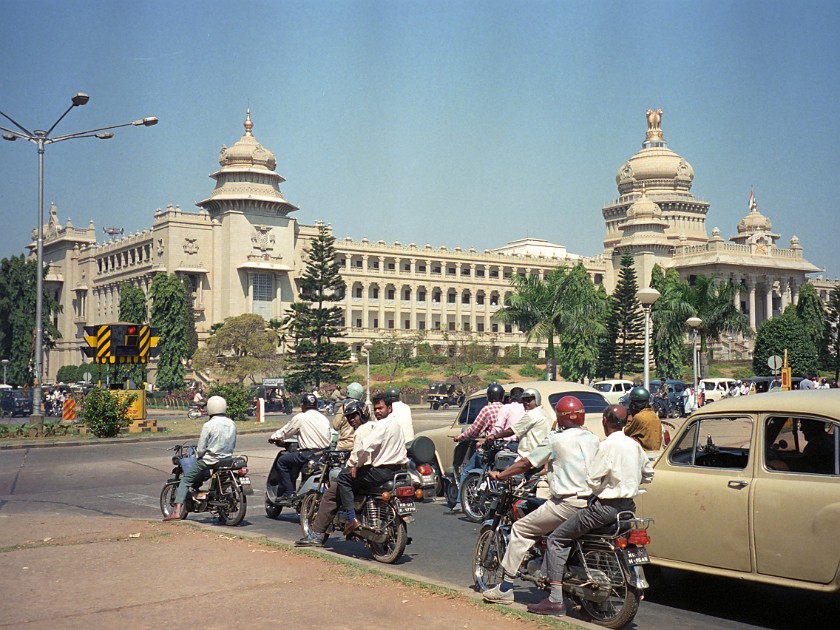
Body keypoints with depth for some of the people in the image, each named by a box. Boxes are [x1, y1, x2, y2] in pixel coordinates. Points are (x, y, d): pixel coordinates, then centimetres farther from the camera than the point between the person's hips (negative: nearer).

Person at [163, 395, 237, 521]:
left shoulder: (209, 425, -15)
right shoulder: (231, 424, 2)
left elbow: (201, 449, -13)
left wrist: (198, 454, 8)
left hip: (209, 460, -6)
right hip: (227, 460, 6)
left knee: (185, 479, 3)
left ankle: (177, 511, -10)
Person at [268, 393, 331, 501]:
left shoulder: (301, 417, -3)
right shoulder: (324, 418, 15)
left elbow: (285, 432, 6)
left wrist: (273, 437, 26)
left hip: (309, 454, -7)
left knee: (281, 461, 8)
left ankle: (288, 492, 2)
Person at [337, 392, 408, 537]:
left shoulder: (382, 424, -16)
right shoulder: (397, 423, 15)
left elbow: (365, 447, -25)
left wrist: (358, 465, -11)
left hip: (382, 471, -10)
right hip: (397, 469, 10)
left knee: (344, 477, -1)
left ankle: (351, 518, -9)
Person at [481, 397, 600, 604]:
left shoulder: (556, 440, -4)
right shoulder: (593, 439, 11)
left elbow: (526, 463, 1)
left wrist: (500, 475, 15)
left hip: (566, 502, -7)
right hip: (590, 501, 7)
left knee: (521, 529, 5)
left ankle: (505, 588, 3)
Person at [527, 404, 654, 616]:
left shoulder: (608, 445, -16)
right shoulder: (634, 445, 8)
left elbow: (593, 481, -17)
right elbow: (648, 474, 20)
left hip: (606, 506, -9)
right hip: (628, 506, 9)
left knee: (556, 539, -4)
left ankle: (556, 599, -12)